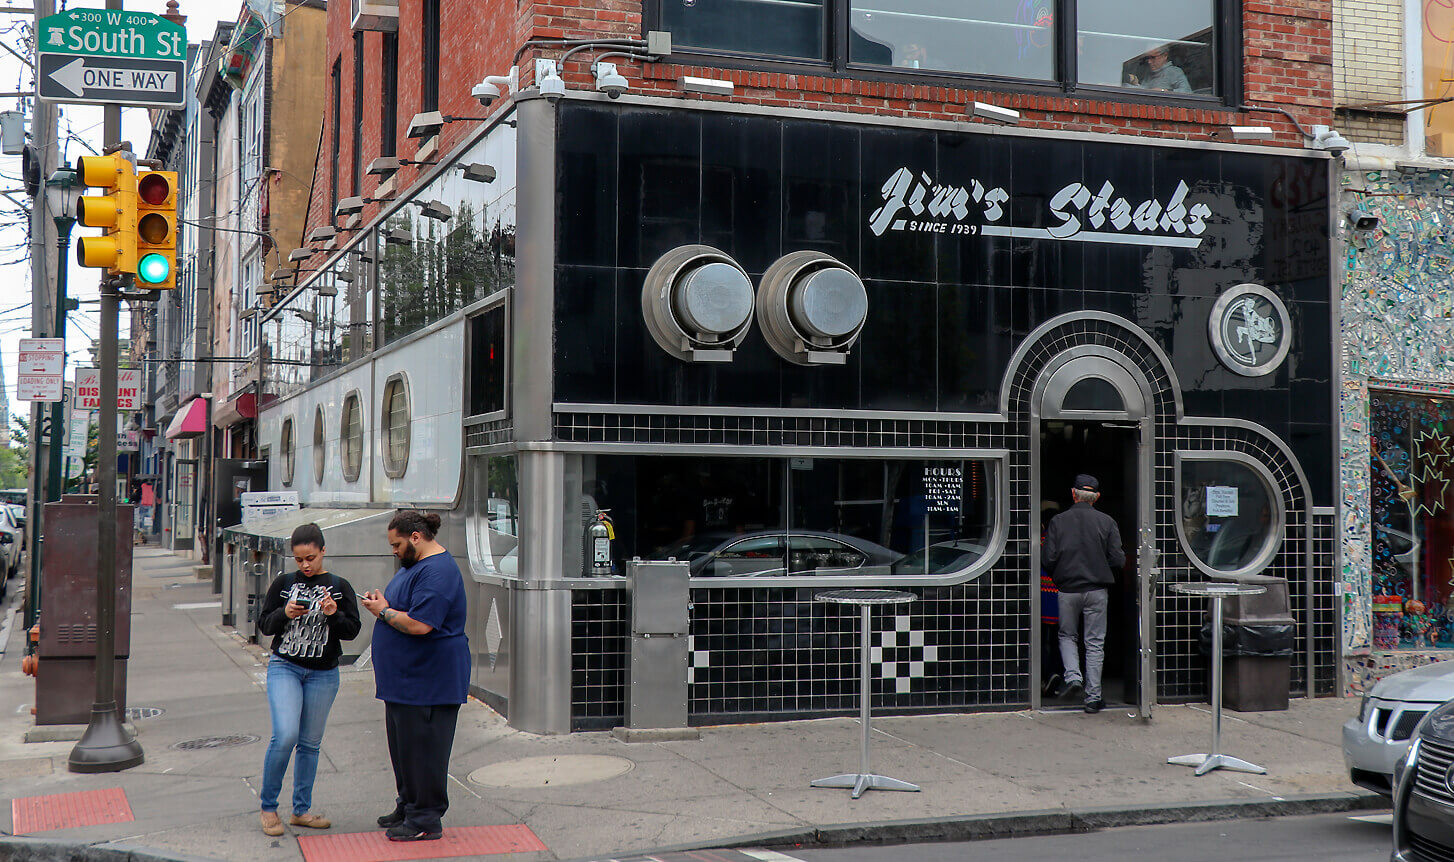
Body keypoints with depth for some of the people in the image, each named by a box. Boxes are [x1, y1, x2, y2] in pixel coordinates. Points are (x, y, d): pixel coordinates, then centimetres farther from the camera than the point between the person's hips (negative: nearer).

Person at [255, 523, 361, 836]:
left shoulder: (339, 587, 2)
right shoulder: (283, 584, 4)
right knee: (285, 735, -16)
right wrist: (285, 614, -14)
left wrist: (333, 615, -19)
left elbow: (352, 631, 0)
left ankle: (301, 810, 18)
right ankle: (268, 807, 0)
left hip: (323, 674, 1)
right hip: (284, 668, -1)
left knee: (310, 743, 7)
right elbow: (263, 624, 5)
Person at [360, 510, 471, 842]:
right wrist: (382, 601, 6)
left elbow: (419, 624, -28)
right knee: (403, 746, 17)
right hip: (407, 679, 11)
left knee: (422, 748, -3)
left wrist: (383, 611, -14)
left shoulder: (437, 572, -21)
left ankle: (426, 820, 5)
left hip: (429, 684, -11)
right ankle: (408, 807, 29)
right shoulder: (415, 565, 15)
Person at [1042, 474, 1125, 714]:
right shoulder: (1107, 522, -4)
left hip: (1067, 589, 0)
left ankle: (1072, 676, -4)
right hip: (1097, 589, 0)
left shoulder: (1058, 521, -4)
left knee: (1067, 636, 19)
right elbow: (1117, 560, -5)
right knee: (1095, 642, 7)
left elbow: (1048, 559, -7)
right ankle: (1093, 697, 7)